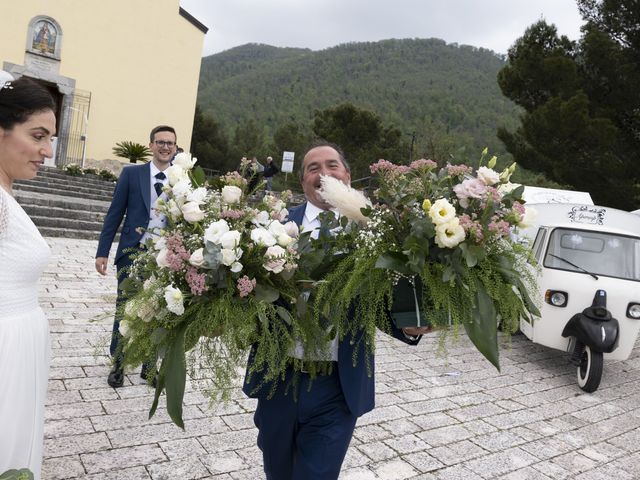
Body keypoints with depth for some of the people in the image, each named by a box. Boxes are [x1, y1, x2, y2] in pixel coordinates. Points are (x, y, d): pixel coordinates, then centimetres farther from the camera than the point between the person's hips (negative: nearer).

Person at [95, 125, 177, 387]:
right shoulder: (131, 173, 0)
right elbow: (114, 214, 0)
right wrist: (102, 252, -4)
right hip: (132, 251, -1)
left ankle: (149, 364, 28)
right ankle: (117, 363, 28)